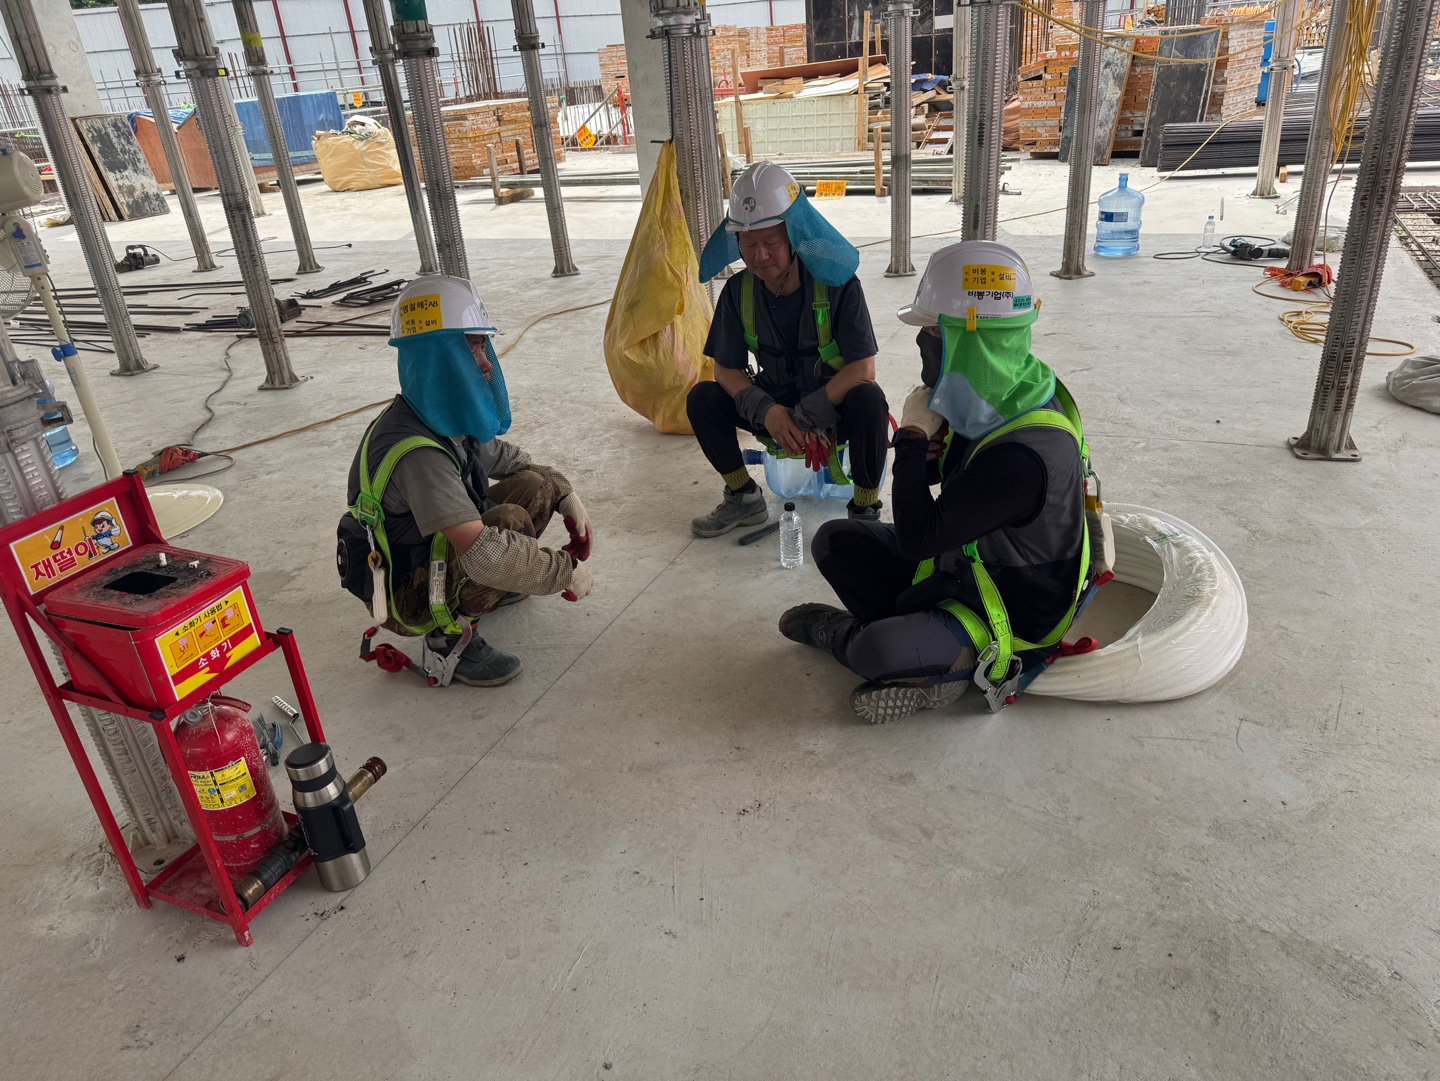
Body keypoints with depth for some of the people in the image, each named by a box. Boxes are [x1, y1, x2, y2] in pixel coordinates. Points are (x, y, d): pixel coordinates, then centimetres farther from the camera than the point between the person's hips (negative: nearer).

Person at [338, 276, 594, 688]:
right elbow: (484, 553, -41)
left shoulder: (449, 420, -4)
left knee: (537, 483, 1)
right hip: (406, 598, -9)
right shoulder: (417, 451, -34)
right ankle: (448, 638, -14)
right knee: (510, 521, -31)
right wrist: (566, 571, -29)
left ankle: (488, 588, 16)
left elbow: (506, 457, 16)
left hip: (435, 556, 9)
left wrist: (564, 494, 2)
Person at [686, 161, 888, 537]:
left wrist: (801, 417, -27)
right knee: (702, 398, -16)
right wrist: (767, 412, -25)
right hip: (775, 406, 4)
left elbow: (863, 370, -25)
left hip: (835, 408, -4)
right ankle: (744, 499, 3)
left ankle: (866, 510, -14)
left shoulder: (837, 284, -21)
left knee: (869, 400, -36)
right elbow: (727, 370, -6)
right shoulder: (739, 291, -10)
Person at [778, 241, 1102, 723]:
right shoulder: (995, 398, -7)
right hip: (960, 560, 9)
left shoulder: (1026, 453, -36)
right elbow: (938, 473, 10)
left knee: (878, 652, -31)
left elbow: (917, 539, -31)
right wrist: (929, 443, -14)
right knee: (834, 540, 3)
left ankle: (837, 630, 5)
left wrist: (913, 437, -23)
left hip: (1010, 616, -9)